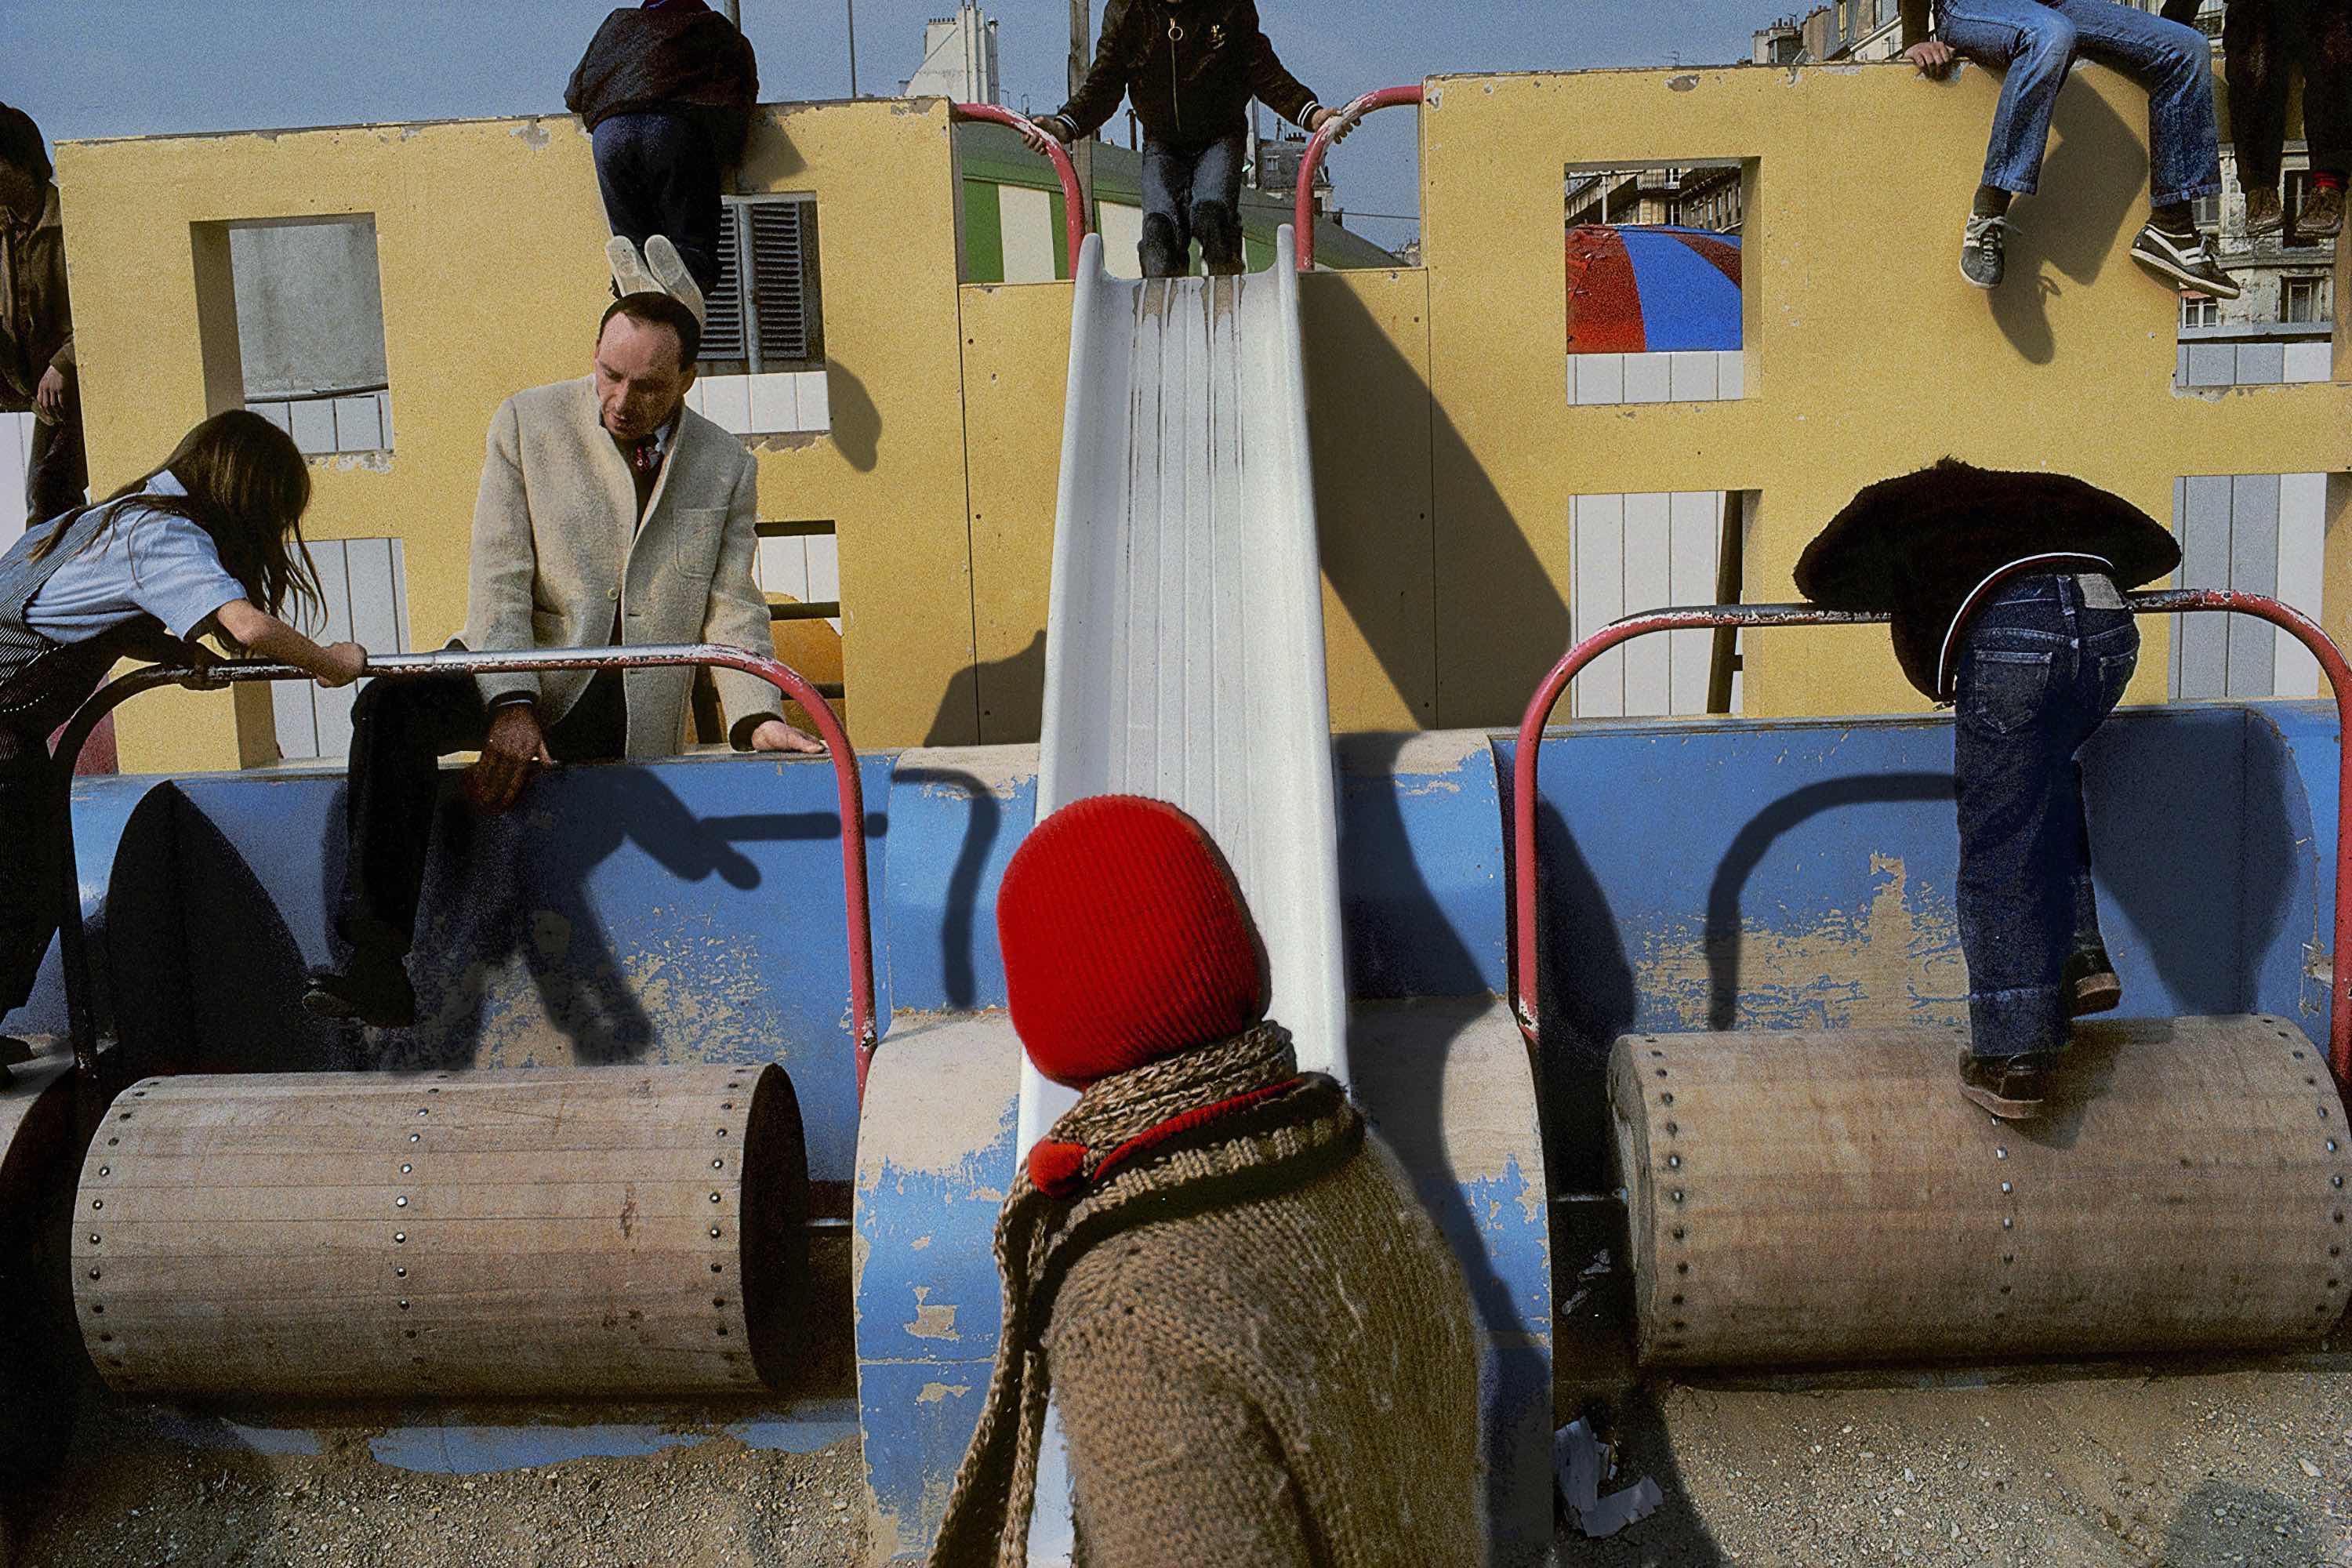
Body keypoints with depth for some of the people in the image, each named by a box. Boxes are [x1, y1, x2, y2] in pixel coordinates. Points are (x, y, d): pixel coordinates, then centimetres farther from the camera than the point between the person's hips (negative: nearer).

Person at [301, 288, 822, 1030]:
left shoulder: (726, 466, 7)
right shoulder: (527, 422, 2)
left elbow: (733, 611, 7)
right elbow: (499, 579, -5)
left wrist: (755, 716, -12)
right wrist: (511, 706, -18)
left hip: (631, 713, 3)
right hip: (528, 680, -2)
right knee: (392, 703, -28)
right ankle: (376, 962, -33)